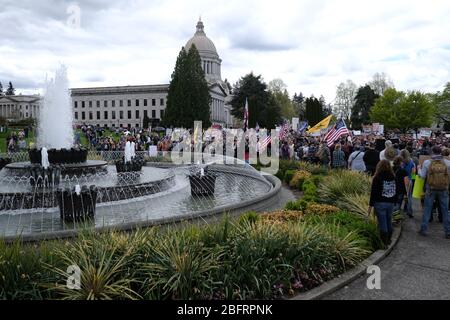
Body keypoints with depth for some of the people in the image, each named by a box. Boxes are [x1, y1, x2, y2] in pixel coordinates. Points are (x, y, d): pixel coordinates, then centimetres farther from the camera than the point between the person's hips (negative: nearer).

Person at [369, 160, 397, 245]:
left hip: (380, 203, -5)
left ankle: (384, 242, 3)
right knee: (389, 222, 16)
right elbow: (395, 191, 10)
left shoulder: (377, 178, -10)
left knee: (382, 223, 0)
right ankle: (388, 240, 27)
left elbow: (373, 192, -11)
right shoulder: (393, 177, 4)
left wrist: (370, 205, -6)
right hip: (390, 203, 5)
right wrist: (394, 201, 18)